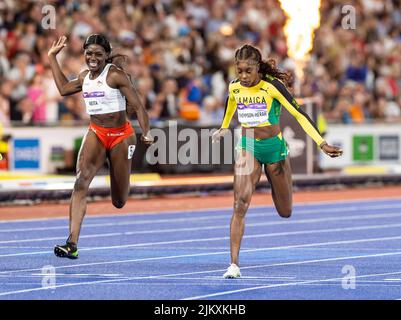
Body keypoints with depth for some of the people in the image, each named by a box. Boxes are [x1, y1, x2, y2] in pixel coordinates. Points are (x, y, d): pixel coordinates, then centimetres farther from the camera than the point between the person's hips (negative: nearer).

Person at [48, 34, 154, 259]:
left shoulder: (116, 75, -14)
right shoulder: (85, 77, 5)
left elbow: (138, 106, -15)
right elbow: (64, 88, 26)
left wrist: (146, 133, -28)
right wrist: (52, 57, 24)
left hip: (120, 136, -4)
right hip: (96, 133, 4)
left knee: (119, 202, 5)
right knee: (81, 182, -20)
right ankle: (72, 244, -27)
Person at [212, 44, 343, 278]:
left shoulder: (272, 86, -16)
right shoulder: (234, 87, -3)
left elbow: (299, 114, -18)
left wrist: (322, 143, -25)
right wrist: (224, 128, 40)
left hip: (274, 147, -2)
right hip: (248, 148, 2)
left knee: (285, 212, 12)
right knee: (240, 204, -19)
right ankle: (234, 264, -21)